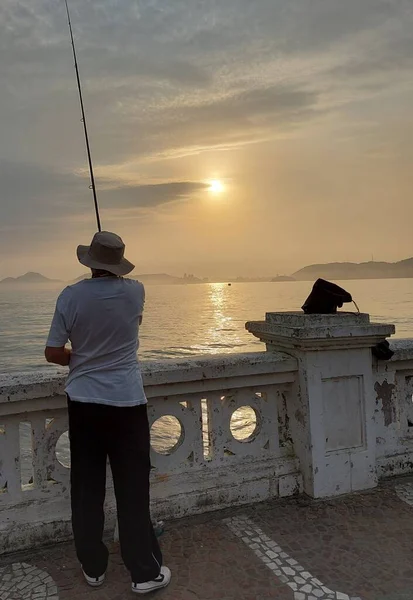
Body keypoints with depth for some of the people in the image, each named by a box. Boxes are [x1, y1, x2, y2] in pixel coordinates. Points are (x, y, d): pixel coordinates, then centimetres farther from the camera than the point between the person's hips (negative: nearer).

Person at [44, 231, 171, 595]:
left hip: (84, 403, 1)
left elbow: (53, 354, -3)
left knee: (86, 489, 13)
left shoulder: (71, 296, -7)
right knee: (133, 490, 6)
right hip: (127, 403, -1)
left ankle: (93, 568, 28)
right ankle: (145, 572, 16)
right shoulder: (135, 292, -5)